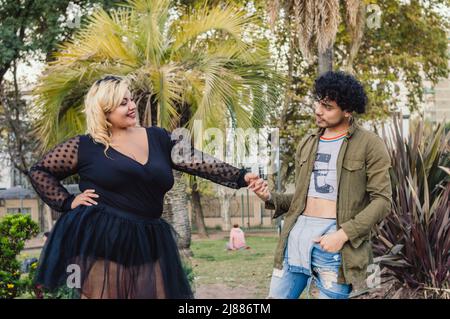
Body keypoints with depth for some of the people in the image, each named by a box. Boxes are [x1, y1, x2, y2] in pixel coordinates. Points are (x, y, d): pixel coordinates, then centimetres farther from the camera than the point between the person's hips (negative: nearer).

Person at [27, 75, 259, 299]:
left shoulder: (157, 138, 10)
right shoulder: (85, 146, 0)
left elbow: (200, 162, 2)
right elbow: (39, 171, 8)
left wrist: (241, 177, -9)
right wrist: (68, 203, -2)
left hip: (147, 243, 4)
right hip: (100, 241, -4)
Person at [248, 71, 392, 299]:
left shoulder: (369, 145, -1)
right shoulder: (307, 144, 18)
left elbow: (382, 200, -7)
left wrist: (343, 234, -17)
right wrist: (271, 197, 3)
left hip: (335, 237, -5)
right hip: (297, 233, 6)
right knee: (277, 295, 6)